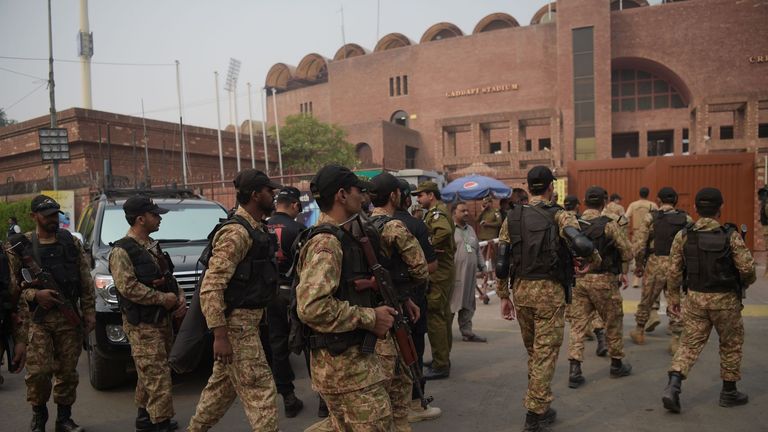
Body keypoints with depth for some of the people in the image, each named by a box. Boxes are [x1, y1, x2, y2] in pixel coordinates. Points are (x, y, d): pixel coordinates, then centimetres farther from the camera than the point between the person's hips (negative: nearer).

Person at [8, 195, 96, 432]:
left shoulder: (71, 242, 8)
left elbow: (86, 282, 7)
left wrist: (89, 312, 3)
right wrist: (34, 294, -14)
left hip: (69, 317, 2)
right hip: (37, 318, -2)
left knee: (67, 372, 6)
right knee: (38, 371, -7)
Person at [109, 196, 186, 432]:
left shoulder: (153, 247, 16)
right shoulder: (122, 251, -10)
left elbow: (169, 278, 21)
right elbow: (127, 287, -21)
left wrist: (180, 297, 3)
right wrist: (163, 298, -19)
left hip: (163, 319, 8)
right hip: (142, 324, -8)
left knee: (149, 374, 16)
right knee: (157, 374, -8)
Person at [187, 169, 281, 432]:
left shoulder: (255, 229, 12)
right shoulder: (236, 232, -18)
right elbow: (210, 287, -23)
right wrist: (219, 335, -26)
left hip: (245, 320, 10)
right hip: (237, 323, -10)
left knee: (223, 385, 20)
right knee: (259, 389, -6)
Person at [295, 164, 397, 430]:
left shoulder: (339, 237, 13)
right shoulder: (326, 242, -18)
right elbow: (312, 307, -29)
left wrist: (377, 310, 10)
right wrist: (369, 318, -20)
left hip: (347, 358, 10)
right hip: (344, 363, -10)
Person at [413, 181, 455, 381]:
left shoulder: (436, 213, -13)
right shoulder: (439, 212, 19)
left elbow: (444, 230, -36)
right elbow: (451, 243, 27)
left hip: (437, 274, -11)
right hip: (443, 272, 11)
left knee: (435, 317, -7)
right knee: (443, 315, 17)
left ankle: (440, 366, -1)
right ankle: (443, 359, 29)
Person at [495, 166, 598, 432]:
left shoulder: (512, 217, 4)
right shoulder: (559, 216, -7)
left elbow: (501, 263, 3)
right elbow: (583, 245, -25)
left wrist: (504, 296, 11)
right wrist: (592, 261, -3)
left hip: (521, 290, 4)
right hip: (549, 291, -4)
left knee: (532, 350, 20)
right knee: (545, 353, 5)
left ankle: (541, 407, 32)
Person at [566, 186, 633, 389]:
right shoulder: (609, 225, -10)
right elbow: (627, 251, -6)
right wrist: (623, 272, 11)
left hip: (578, 279, 4)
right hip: (603, 280, -3)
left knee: (578, 323, 6)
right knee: (613, 321, 15)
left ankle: (574, 370, 1)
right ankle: (616, 364, 30)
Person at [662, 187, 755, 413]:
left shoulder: (683, 236, -5)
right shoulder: (730, 235, -12)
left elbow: (674, 271, -1)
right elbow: (747, 268, -13)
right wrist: (746, 283, 10)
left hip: (695, 298, 2)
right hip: (725, 300, -2)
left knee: (690, 343, 9)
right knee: (731, 345, 17)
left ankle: (673, 386, -8)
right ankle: (729, 392, 29)